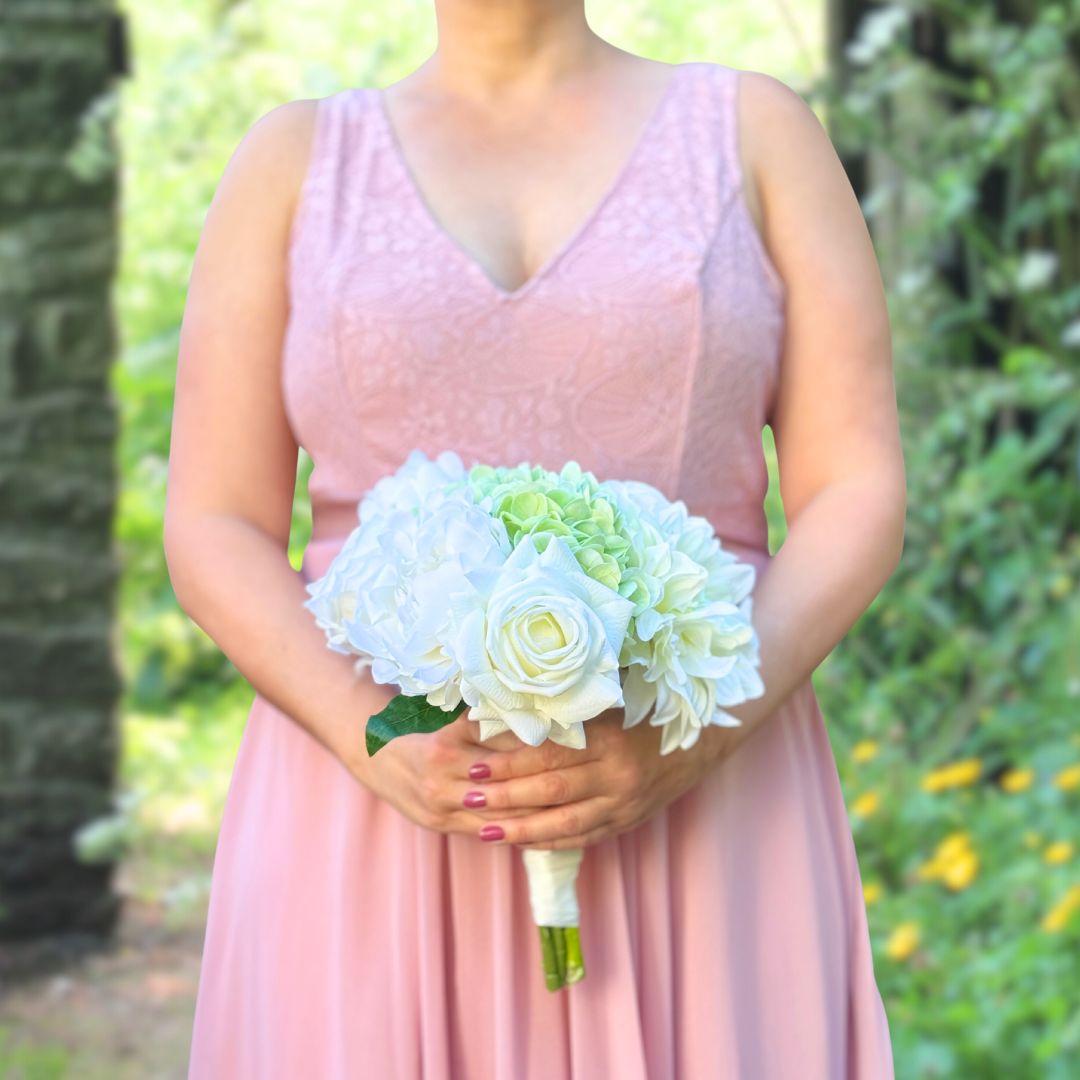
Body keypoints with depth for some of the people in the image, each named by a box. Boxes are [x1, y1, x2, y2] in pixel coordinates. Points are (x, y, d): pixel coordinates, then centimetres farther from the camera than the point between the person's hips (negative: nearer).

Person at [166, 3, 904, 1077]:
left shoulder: (759, 133, 6)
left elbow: (859, 502, 0)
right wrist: (378, 746, -16)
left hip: (698, 822, 0)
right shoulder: (294, 158, 8)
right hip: (376, 837, 1)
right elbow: (213, 538, 2)